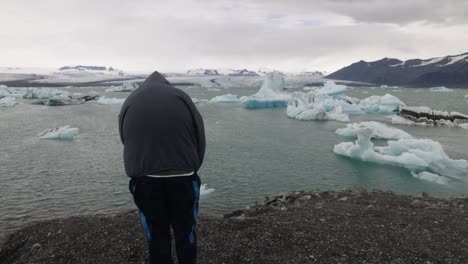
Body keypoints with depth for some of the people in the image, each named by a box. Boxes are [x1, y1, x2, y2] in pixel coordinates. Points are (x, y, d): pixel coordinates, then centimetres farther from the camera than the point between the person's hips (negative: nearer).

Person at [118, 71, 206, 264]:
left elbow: (125, 141, 13)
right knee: (185, 229, 15)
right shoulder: (181, 97, 10)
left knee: (156, 231, 15)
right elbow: (200, 138, 6)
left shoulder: (129, 102, 17)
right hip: (182, 175, -1)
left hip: (144, 177, 2)